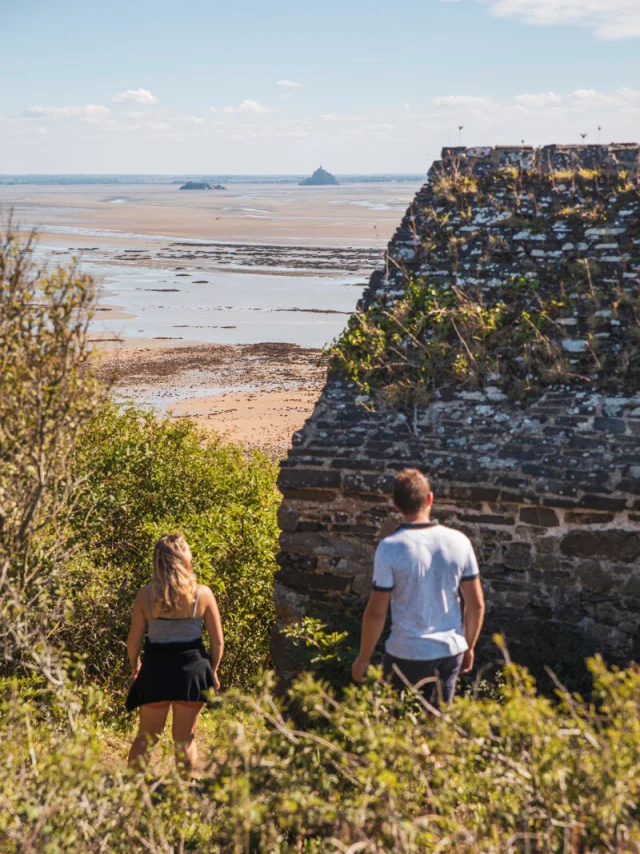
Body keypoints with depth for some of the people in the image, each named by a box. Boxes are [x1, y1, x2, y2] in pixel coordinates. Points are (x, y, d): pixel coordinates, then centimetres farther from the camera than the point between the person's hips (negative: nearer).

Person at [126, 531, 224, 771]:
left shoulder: (146, 595, -8)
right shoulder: (202, 594, -8)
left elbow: (134, 641, -3)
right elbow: (218, 641, -2)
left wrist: (134, 665, 17)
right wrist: (212, 672, 14)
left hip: (155, 671, 0)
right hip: (192, 670, 0)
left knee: (145, 738, 16)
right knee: (185, 739, 13)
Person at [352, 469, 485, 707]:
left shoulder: (390, 548, -16)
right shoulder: (459, 542, -5)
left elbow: (376, 612, -13)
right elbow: (476, 604, 2)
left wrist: (363, 658, 0)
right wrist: (469, 647, 16)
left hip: (407, 655, -4)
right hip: (451, 652, 4)